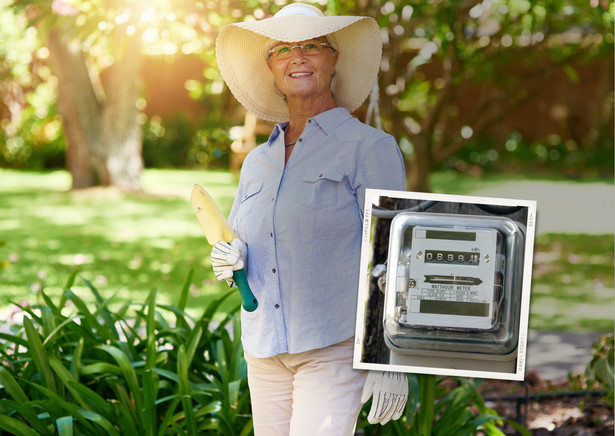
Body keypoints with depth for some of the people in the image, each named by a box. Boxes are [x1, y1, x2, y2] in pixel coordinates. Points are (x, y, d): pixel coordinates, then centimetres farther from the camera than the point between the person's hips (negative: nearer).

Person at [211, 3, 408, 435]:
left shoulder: (369, 148, -4)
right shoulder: (258, 162, 13)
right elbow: (239, 248, 23)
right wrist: (230, 261, -1)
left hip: (336, 348, -6)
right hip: (265, 350, 6)